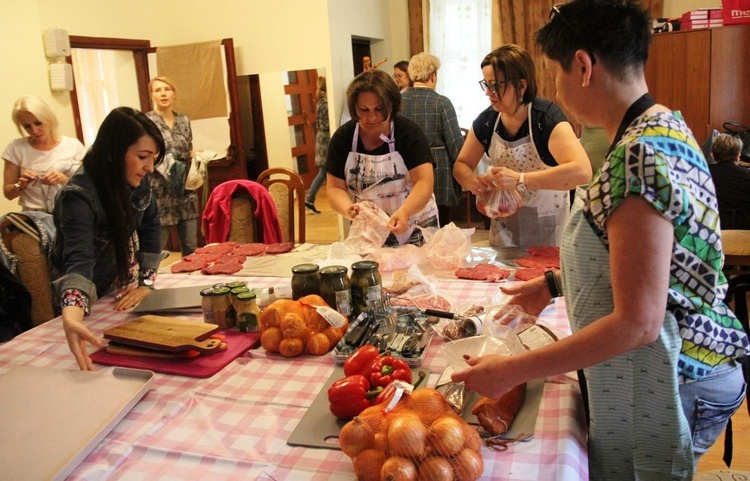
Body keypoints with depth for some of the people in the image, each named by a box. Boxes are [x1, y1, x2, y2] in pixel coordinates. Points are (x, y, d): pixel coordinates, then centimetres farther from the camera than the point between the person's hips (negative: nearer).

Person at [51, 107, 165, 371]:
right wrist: (71, 317, -68)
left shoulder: (136, 181, -19)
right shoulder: (79, 196, -37)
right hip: (91, 290, -4)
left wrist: (146, 282, -13)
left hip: (122, 275, 5)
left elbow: (149, 226, -6)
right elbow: (78, 259, -51)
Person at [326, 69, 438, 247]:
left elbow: (424, 183, -23)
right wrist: (348, 209, -29)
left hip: (414, 228, -2)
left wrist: (404, 212, -42)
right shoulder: (342, 138, -6)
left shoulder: (409, 132, -13)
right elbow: (335, 188, -7)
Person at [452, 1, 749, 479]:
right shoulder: (664, 127, 5)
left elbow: (638, 322, -28)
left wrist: (513, 371, -24)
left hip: (655, 388, -9)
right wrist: (553, 284, 16)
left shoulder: (642, 156, -27)